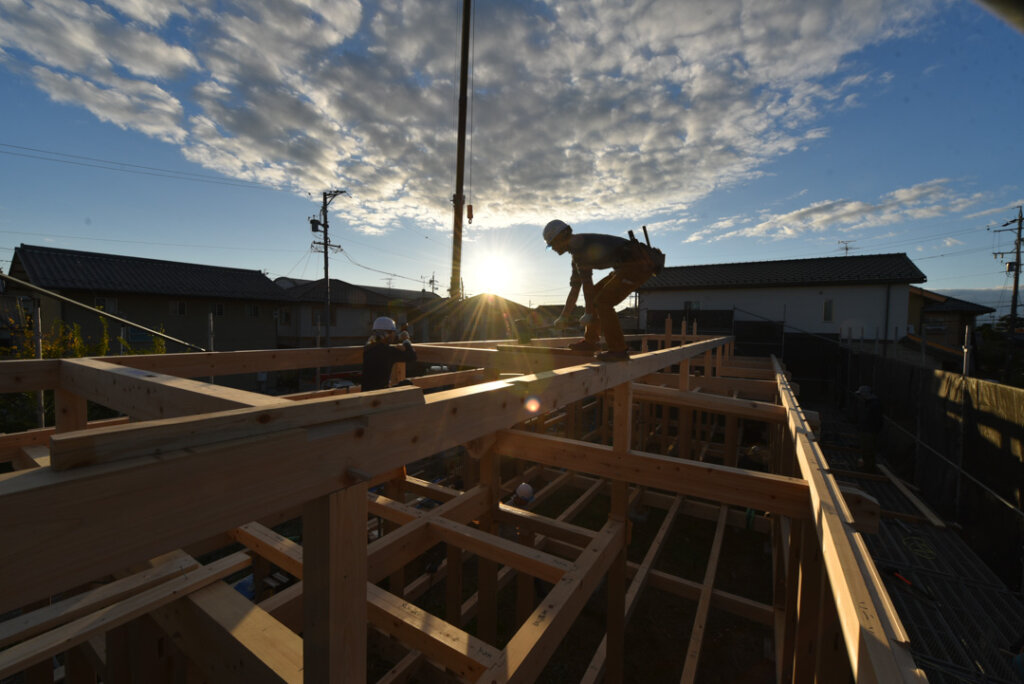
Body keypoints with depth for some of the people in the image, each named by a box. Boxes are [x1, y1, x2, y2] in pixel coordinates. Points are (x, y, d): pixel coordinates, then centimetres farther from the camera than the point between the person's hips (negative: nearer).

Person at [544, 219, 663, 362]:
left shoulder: (577, 243, -11)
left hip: (638, 264, -10)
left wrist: (589, 313, -8)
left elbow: (587, 282, -15)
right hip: (630, 265, 10)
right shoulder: (576, 256, 20)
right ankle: (590, 341, 21)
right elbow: (574, 289, 23)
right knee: (596, 293, 14)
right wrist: (562, 318, 22)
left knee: (602, 302, -12)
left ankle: (618, 350, -5)